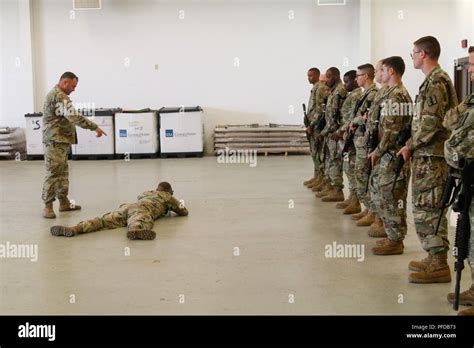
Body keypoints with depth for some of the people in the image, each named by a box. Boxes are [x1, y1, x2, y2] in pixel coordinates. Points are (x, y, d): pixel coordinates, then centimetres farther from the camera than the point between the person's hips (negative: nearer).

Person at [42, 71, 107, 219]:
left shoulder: (54, 94, 18)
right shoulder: (60, 96, -17)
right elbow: (74, 116, -28)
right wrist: (95, 127, -27)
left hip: (60, 140, 11)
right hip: (55, 141, -11)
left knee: (62, 172, 14)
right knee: (53, 173, -8)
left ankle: (64, 202, 20)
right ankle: (48, 206, -4)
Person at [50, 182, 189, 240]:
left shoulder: (148, 193, 47)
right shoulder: (168, 197, 33)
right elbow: (184, 212, 39)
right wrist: (172, 207, 58)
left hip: (127, 206, 5)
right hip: (142, 209, -4)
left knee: (104, 220, -19)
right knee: (139, 222, -38)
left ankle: (73, 229, -43)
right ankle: (135, 231, -76)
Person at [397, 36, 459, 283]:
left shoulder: (436, 81, -13)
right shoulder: (434, 80, 18)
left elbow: (431, 122, -21)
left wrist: (410, 146, -12)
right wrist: (412, 145, 13)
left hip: (430, 156, -10)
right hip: (426, 154, 10)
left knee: (427, 210, -7)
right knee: (426, 209, 14)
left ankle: (439, 266, -2)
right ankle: (434, 259, 22)